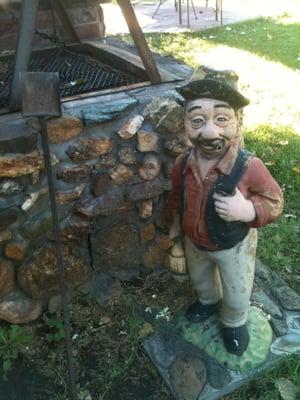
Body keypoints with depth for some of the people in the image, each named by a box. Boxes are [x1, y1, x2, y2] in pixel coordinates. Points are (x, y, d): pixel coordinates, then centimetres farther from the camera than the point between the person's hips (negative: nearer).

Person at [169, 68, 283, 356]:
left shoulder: (249, 167, -35)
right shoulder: (182, 164, -22)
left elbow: (275, 202, -20)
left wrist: (248, 211, -39)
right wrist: (177, 225, 13)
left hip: (234, 246, -3)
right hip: (194, 242, 4)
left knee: (237, 297, 21)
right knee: (200, 280, 33)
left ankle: (234, 322, 55)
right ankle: (209, 301, 66)